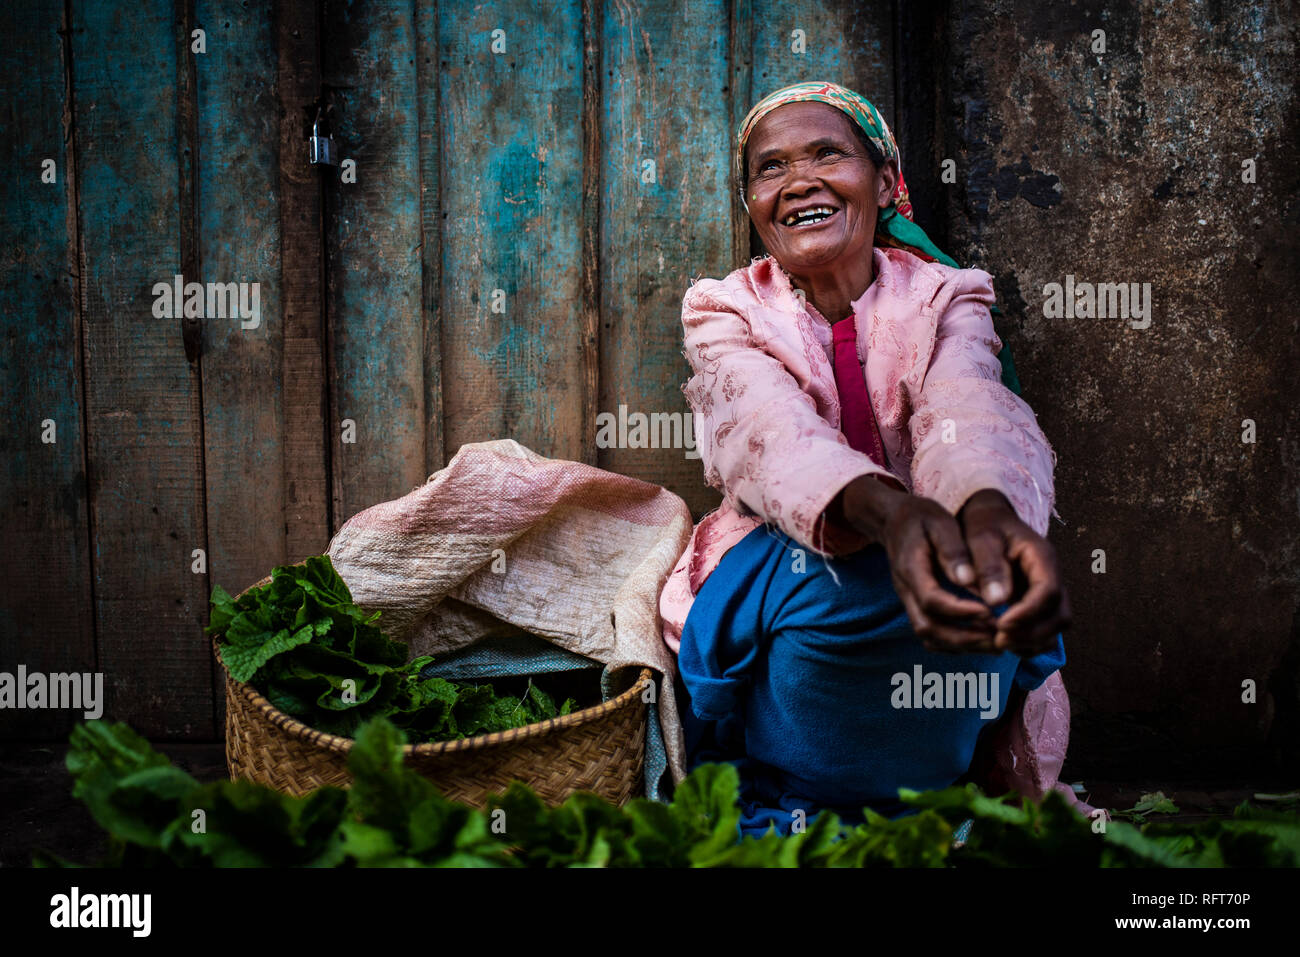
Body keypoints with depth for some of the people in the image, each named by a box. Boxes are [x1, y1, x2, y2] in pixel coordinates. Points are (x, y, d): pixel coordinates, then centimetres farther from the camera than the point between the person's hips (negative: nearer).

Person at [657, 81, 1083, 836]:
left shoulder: (944, 301, -1)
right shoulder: (726, 314, -4)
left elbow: (968, 416, -25)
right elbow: (772, 433, -27)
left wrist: (991, 511, -51)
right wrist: (889, 513, -50)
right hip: (779, 575, -2)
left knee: (980, 587, -27)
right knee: (835, 590, -31)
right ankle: (780, 804, -6)